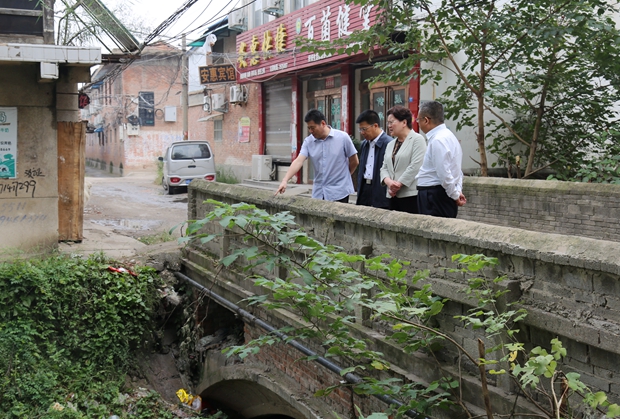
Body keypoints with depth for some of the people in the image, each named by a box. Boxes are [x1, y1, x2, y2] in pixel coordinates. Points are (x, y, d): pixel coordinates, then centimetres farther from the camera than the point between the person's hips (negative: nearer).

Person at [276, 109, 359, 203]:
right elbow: (298, 161, -11)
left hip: (338, 192, -3)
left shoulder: (342, 137, -7)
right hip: (318, 192, 3)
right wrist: (285, 181, -24)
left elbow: (354, 162, 2)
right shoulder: (308, 142, 1)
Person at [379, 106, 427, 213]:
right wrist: (388, 181, -6)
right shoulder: (390, 145, 22)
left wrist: (398, 184, -13)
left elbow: (415, 166, -13)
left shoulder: (417, 139, -3)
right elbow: (384, 167, 16)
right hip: (393, 196, 7)